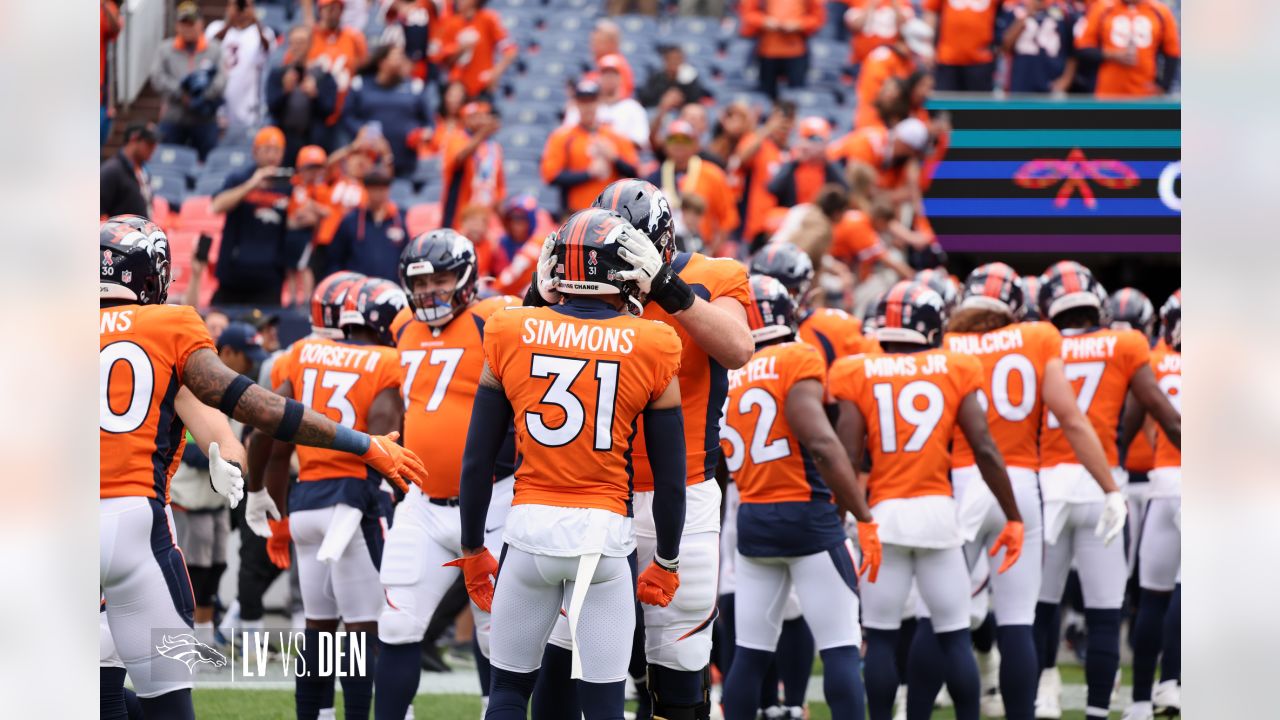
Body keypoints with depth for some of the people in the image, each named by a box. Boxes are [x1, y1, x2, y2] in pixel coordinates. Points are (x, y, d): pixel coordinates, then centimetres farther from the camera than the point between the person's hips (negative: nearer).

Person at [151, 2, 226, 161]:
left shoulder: (213, 50, 6)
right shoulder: (165, 49, 8)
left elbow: (221, 79, -7)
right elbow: (157, 79, -4)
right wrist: (182, 93, -15)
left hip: (204, 120, 0)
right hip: (173, 119, 0)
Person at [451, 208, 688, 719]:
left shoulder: (510, 336, 1)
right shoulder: (651, 349, -2)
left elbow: (477, 458, 5)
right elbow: (670, 473, 4)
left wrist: (472, 548, 16)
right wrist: (667, 561, 17)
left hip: (531, 525, 1)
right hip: (605, 529, -1)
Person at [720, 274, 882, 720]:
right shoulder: (797, 361, -7)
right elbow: (821, 443, -17)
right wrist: (865, 519, -14)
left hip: (751, 520, 5)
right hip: (806, 515, -5)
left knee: (750, 653, 9)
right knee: (841, 647, -1)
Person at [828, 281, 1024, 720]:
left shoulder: (859, 375, 1)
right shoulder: (955, 371, 3)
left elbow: (847, 460, -4)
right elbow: (985, 449, -2)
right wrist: (1013, 518, 5)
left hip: (883, 516, 0)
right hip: (938, 512, 0)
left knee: (881, 637, 5)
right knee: (954, 637, 8)